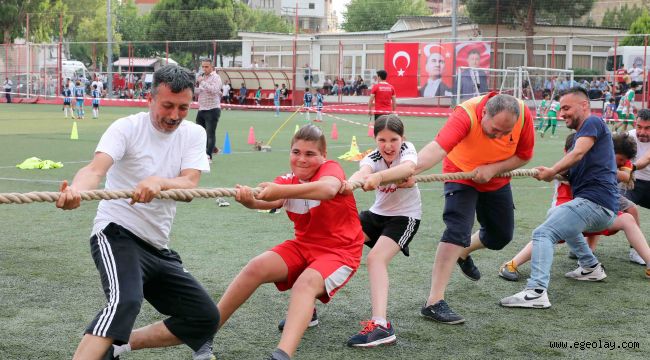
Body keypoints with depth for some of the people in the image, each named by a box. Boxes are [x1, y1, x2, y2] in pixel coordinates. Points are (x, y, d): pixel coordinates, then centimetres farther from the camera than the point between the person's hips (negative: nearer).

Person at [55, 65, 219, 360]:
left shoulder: (194, 134, 3)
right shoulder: (127, 128, -9)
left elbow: (189, 187, -13)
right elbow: (96, 169, -26)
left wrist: (158, 182, -36)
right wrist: (76, 190, -50)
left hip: (158, 247, 7)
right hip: (117, 233, -6)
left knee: (205, 319, 5)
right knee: (126, 301, -34)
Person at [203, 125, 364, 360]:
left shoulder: (331, 168, -14)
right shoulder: (287, 182, -1)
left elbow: (328, 189, -41)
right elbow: (268, 201, -25)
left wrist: (282, 191, -54)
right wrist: (249, 200, -49)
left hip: (340, 250, -5)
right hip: (304, 246, 5)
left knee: (306, 283, -34)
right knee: (256, 267, -16)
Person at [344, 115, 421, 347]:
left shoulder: (407, 149, -18)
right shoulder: (372, 158, -11)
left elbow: (409, 167, -43)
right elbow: (363, 172, -37)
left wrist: (379, 176, -62)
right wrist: (349, 183, -63)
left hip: (405, 216, -5)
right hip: (377, 213, 5)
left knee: (376, 258, -28)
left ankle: (381, 326, -38)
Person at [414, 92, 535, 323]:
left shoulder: (524, 115, -25)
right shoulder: (466, 114, -38)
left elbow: (524, 155, -11)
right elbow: (438, 148, -54)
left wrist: (493, 168, -27)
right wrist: (410, 171, -71)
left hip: (497, 181, 5)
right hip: (461, 175, -5)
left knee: (501, 236, 15)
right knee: (458, 231, -23)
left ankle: (463, 253, 48)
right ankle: (434, 302, -22)